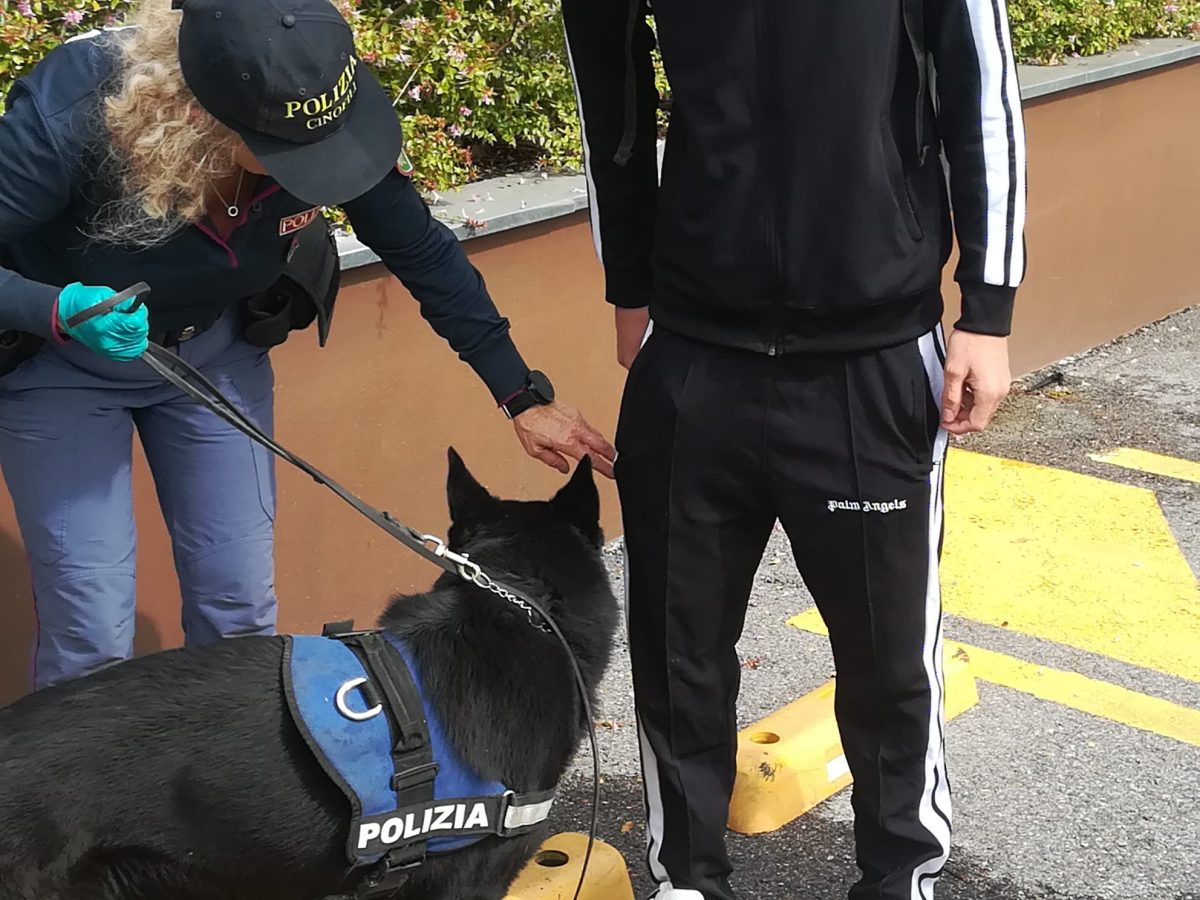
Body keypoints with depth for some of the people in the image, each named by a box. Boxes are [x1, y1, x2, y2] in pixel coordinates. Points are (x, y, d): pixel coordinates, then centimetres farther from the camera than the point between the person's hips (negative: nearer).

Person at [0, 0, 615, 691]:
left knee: (241, 605, 4)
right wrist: (62, 312, -44)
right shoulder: (70, 114, -36)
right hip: (60, 364, -3)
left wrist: (523, 396, -5)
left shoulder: (329, 118, -25)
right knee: (94, 633, -7)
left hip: (214, 354, 3)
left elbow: (424, 252, -9)